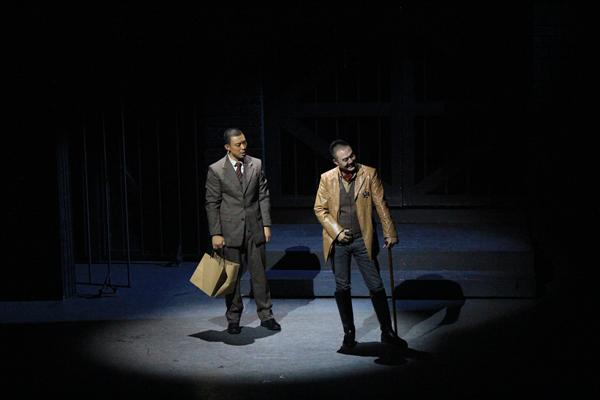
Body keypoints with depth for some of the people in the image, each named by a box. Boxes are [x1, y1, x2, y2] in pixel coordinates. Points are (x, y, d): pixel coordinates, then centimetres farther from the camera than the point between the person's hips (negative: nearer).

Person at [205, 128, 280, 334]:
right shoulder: (215, 170, -5)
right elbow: (212, 204, -4)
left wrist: (266, 224, 1)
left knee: (259, 273, 7)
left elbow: (263, 197, 7)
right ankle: (233, 319, 17)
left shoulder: (256, 165, 3)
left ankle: (266, 315, 17)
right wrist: (215, 233, -7)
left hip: (254, 228, 2)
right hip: (230, 230, -2)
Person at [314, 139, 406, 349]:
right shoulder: (327, 179, -4)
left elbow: (381, 205, -3)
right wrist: (336, 231, -9)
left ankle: (387, 332, 12)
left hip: (363, 240, -1)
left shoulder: (369, 174, -6)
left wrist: (390, 232, -7)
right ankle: (349, 333, 21)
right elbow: (320, 209, 1)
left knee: (376, 287, 1)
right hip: (338, 241, 1)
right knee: (342, 288, 7)